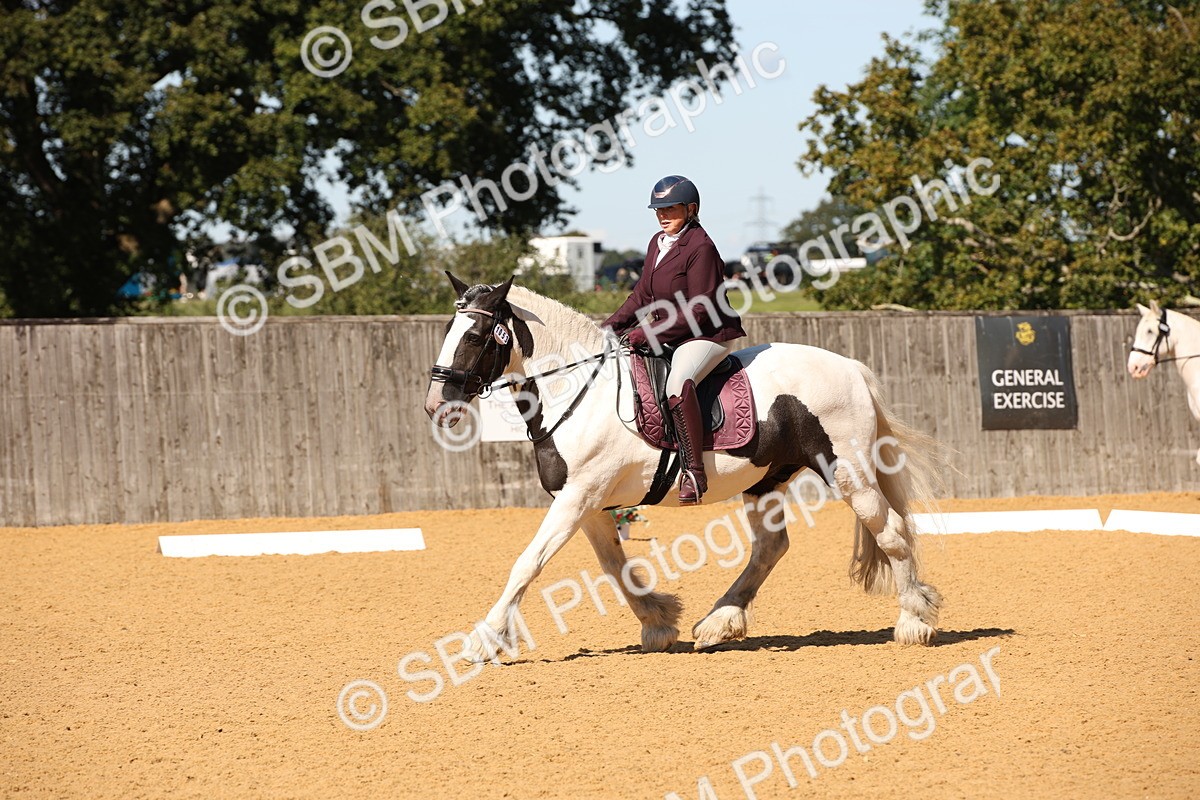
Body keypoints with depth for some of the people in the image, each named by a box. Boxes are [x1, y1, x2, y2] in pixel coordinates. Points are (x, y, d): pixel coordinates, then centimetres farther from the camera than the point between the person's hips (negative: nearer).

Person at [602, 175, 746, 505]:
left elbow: (698, 310, -20)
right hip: (668, 336, 11)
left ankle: (694, 473, -39)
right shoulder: (657, 244, 12)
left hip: (707, 336, -11)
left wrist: (647, 334, -21)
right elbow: (643, 295, 17)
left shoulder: (700, 247, -16)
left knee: (677, 383, -36)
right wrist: (610, 328, 4)